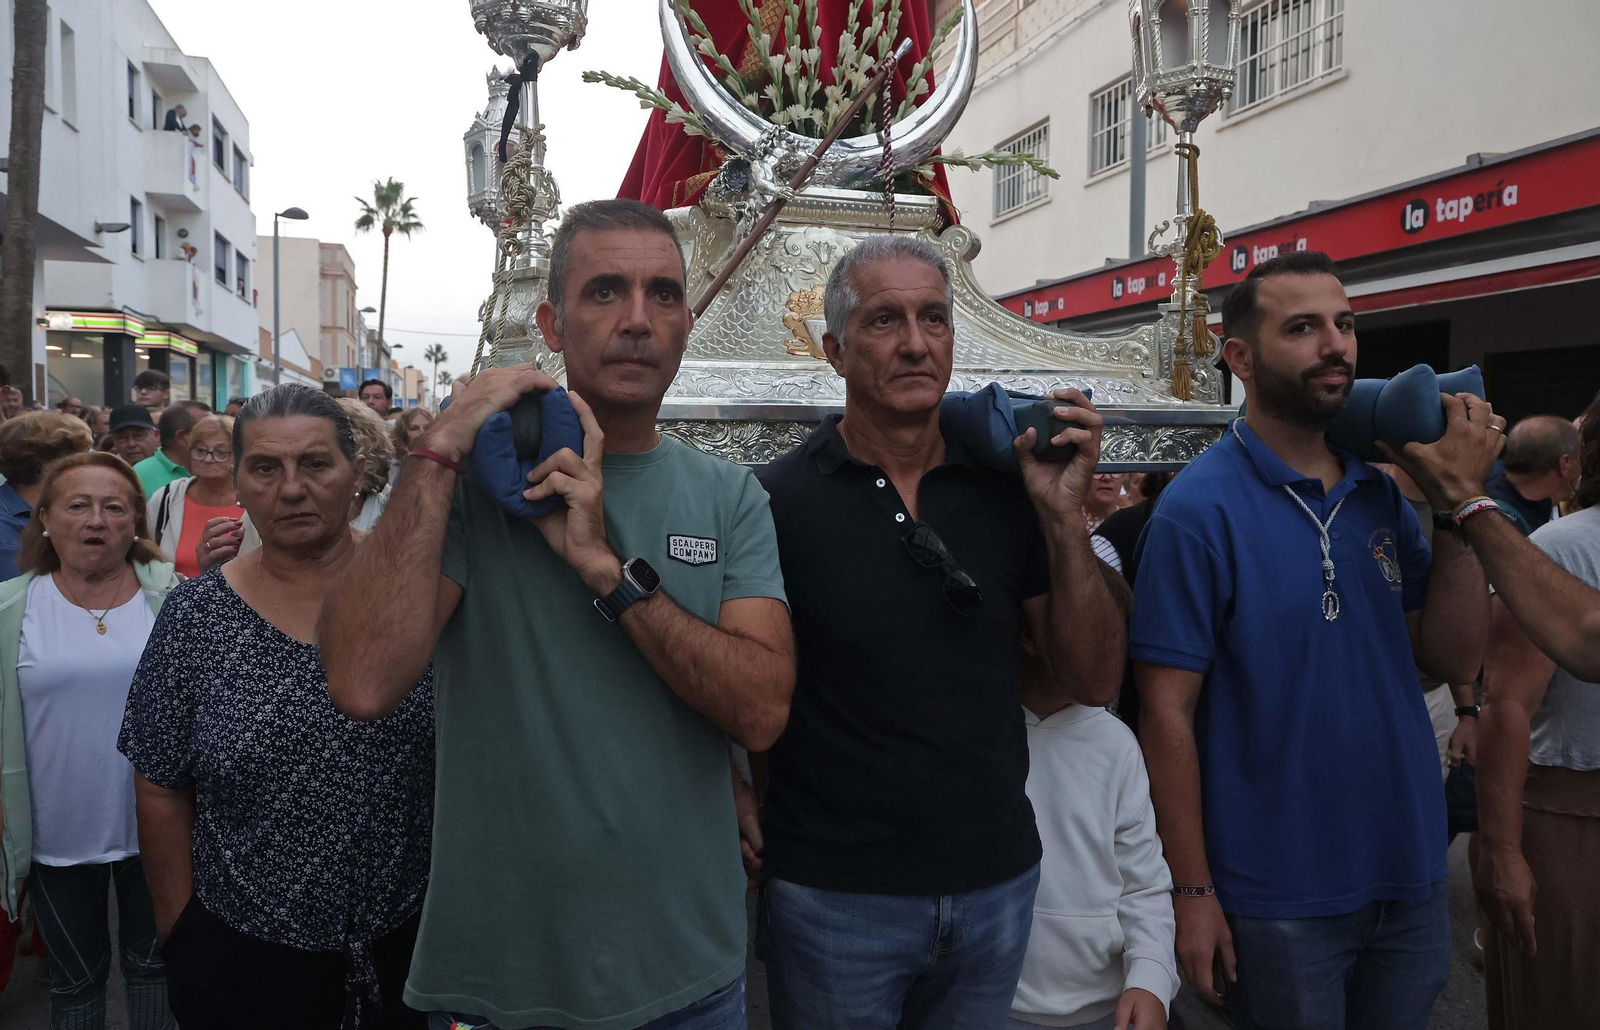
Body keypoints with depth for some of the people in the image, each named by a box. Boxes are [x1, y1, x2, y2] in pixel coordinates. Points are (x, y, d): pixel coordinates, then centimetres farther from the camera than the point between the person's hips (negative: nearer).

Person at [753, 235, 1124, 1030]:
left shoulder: (1006, 490, -2)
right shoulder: (775, 501, -11)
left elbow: (1092, 684, -1)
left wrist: (1064, 519, -11)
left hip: (997, 881, 4)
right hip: (834, 895, -3)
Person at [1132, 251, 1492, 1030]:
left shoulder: (1381, 494, 0)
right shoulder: (1199, 510, -17)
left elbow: (1453, 661, 0)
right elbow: (1166, 712, -16)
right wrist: (1192, 892, -14)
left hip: (1410, 880, 6)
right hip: (1278, 902, -5)